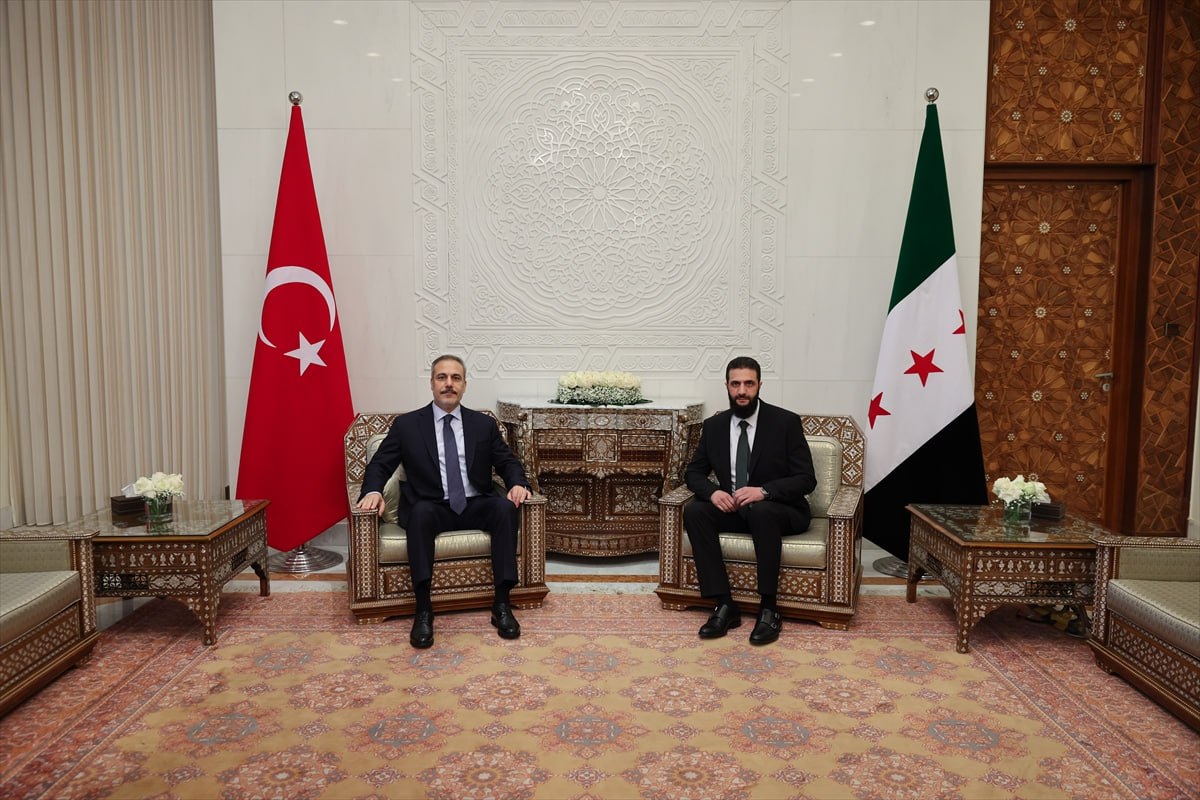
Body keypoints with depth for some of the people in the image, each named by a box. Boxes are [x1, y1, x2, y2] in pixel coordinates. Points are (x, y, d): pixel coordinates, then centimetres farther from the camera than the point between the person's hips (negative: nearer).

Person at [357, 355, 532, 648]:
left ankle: (502, 603, -26)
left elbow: (508, 462, 10)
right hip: (431, 508, -2)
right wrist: (373, 491, -18)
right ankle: (423, 609, -34)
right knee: (420, 511, -37)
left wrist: (517, 483, -13)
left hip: (476, 506, 2)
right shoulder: (407, 424, 6)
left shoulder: (484, 425, 11)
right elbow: (380, 464, 5)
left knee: (505, 507, -30)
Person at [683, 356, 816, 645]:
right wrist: (712, 492, -16)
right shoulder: (714, 425, 3)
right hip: (732, 509, 4)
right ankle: (724, 606, -24)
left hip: (778, 510, -4)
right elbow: (694, 472, 8)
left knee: (760, 510, -38)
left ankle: (769, 609, -26)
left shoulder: (786, 422, -8)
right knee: (694, 511, -24)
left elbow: (806, 479, -11)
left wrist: (764, 491, -28)